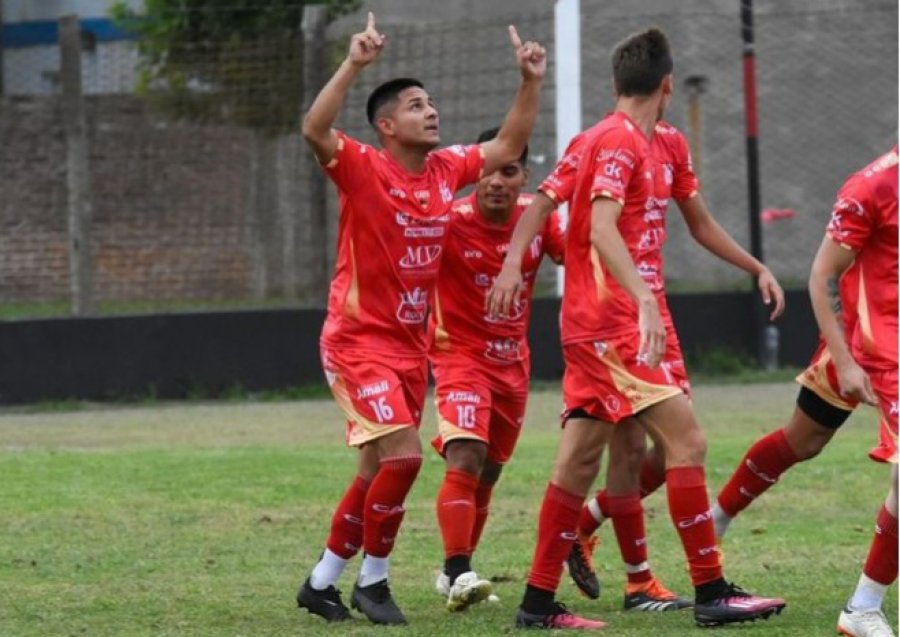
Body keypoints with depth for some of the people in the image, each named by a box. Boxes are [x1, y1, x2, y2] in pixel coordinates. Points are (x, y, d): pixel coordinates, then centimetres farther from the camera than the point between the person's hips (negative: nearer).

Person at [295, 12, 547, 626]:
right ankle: (372, 579, -3)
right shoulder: (364, 169, -14)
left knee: (378, 473, 12)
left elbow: (508, 146, 17)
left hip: (411, 346, 7)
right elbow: (315, 130, -32)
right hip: (359, 341, -7)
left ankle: (322, 582, 25)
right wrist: (354, 64, -39)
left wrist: (531, 82, 6)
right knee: (403, 455, -19)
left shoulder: (447, 168, 5)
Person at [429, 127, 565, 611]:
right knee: (466, 457, -24)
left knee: (488, 473, 12)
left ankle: (455, 571, 26)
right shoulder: (450, 221, -19)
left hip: (513, 360, 5)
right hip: (461, 354, -5)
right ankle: (458, 572, -26)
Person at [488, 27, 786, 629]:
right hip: (614, 323, -10)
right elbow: (602, 230, -24)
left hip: (597, 325, 10)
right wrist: (645, 301, -34)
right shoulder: (618, 141, -12)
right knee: (686, 440, -12)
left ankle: (539, 601, 11)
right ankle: (712, 592, -13)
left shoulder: (644, 145, 16)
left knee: (580, 459, 9)